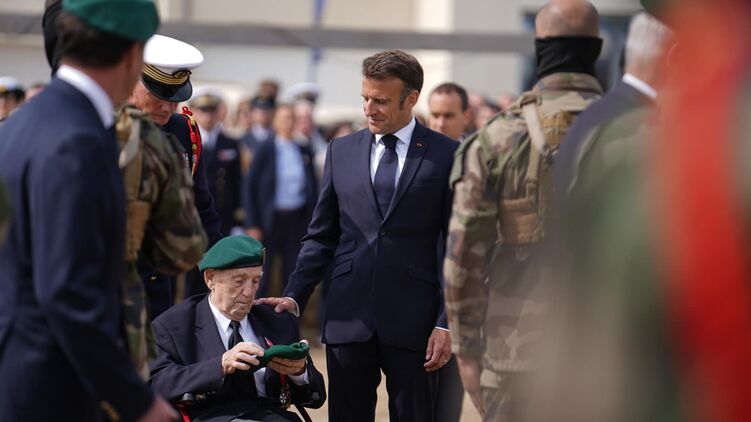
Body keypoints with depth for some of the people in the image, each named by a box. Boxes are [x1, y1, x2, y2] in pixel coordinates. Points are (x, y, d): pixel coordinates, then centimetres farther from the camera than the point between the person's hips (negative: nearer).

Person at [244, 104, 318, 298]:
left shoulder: (305, 152, 7)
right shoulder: (265, 150, -3)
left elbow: (313, 188, 12)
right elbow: (250, 187, -3)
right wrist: (252, 225, -9)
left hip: (297, 219, 3)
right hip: (270, 219, -3)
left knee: (292, 273, 7)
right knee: (261, 274, 1)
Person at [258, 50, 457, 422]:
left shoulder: (446, 155, 1)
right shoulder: (341, 151, 10)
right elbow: (321, 237, 13)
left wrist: (446, 322, -6)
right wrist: (294, 296, 0)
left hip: (412, 320, -3)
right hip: (349, 317, 3)